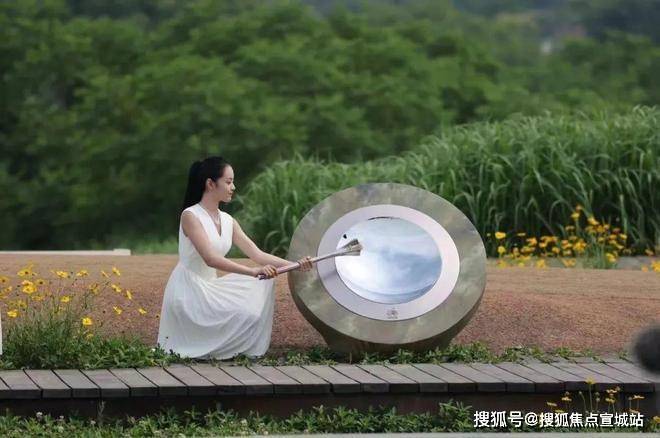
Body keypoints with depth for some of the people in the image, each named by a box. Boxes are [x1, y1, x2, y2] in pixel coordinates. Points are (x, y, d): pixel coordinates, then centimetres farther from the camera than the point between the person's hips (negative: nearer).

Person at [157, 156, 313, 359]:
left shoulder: (228, 221, 9)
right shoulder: (190, 216, -15)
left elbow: (257, 254, 7)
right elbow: (210, 259, -27)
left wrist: (295, 265, -6)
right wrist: (253, 272, -35)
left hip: (210, 288, 8)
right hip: (187, 290, -8)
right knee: (245, 315, -22)